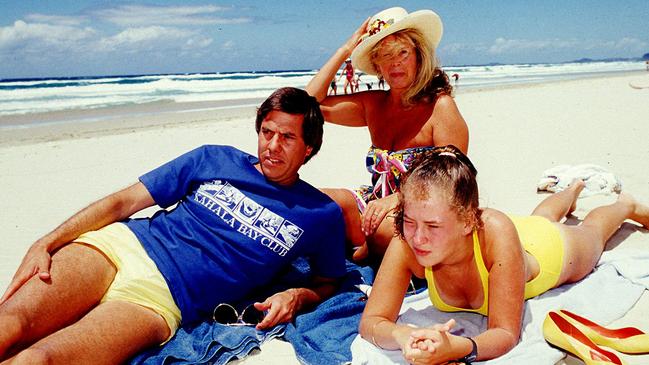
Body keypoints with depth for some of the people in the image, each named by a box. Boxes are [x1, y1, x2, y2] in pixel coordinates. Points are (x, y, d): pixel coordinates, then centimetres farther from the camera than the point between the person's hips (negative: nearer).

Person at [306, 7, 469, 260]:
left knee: (383, 228, -38)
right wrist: (345, 50, 3)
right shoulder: (373, 104, 8)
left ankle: (366, 255, -6)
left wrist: (397, 198, -27)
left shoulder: (440, 106, -11)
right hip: (377, 202, 6)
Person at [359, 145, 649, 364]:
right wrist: (403, 336, -60)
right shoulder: (407, 245, -42)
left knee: (591, 230, 34)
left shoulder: (495, 232, -51)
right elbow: (370, 321, -38)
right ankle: (573, 191, 71)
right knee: (541, 216, 40)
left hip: (555, 247, -3)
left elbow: (506, 334, -45)